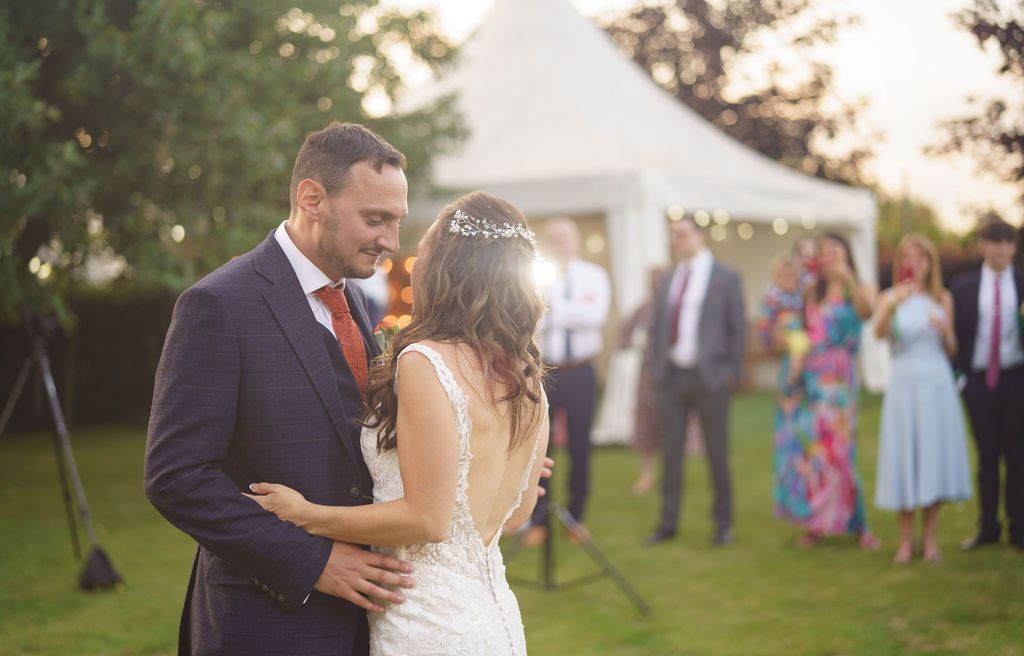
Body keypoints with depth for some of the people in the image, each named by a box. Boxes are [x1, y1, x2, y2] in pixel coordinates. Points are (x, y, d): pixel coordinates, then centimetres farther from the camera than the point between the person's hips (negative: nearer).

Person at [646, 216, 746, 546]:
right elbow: (658, 327, 16)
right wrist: (657, 367, 6)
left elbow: (738, 328, -1)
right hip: (671, 376, 4)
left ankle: (723, 523, 15)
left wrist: (732, 372, -7)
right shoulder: (667, 280, 13)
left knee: (717, 454, 3)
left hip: (709, 378, -4)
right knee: (671, 453, 6)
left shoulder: (726, 278, 0)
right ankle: (668, 522, 13)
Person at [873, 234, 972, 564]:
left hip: (937, 381, 2)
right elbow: (879, 333, -18)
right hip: (904, 381, -1)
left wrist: (945, 331, -11)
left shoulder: (942, 299, 7)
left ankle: (929, 536, 15)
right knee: (903, 458, 0)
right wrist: (892, 306, -36)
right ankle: (905, 539, 11)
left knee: (935, 454, 3)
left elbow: (951, 350, 10)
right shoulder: (890, 298, 2)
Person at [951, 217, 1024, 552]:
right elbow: (955, 333, 3)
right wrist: (955, 374, -3)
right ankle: (988, 527, 15)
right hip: (979, 381, 0)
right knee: (986, 456, 6)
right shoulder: (963, 286, 4)